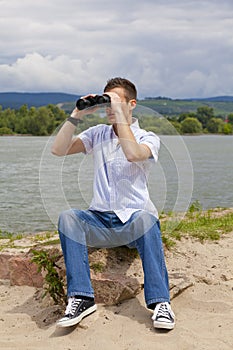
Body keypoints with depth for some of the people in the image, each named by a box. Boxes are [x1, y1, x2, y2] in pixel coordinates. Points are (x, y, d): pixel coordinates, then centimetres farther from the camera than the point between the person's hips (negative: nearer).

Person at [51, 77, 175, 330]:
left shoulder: (147, 138, 2)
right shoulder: (97, 134, 13)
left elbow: (133, 154, -23)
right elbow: (58, 150, 1)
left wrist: (119, 113, -16)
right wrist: (77, 115, -5)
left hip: (133, 220, -3)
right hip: (100, 221, 3)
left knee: (147, 218, -37)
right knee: (67, 217, -27)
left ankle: (160, 302, -32)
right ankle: (81, 297, -29)